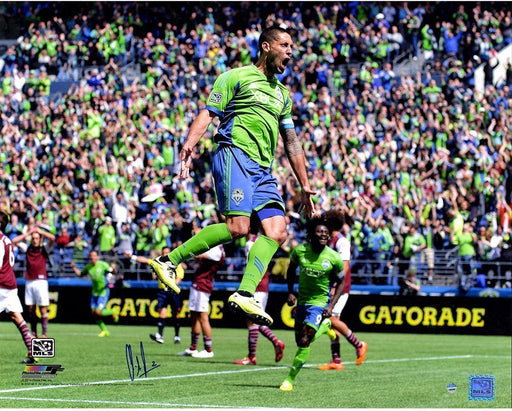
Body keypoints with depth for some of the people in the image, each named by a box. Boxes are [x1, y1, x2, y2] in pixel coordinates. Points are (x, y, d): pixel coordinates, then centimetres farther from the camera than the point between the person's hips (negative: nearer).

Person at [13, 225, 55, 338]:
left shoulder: (45, 249, 3)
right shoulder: (28, 248, 12)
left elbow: (52, 238, -13)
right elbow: (14, 241, 9)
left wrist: (40, 231, -2)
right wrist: (28, 233, 8)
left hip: (41, 281, -3)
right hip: (29, 281, 3)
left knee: (43, 310, -5)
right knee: (31, 310, 3)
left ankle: (44, 333, -1)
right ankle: (33, 333, 8)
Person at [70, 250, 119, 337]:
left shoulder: (103, 264, -12)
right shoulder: (88, 266, 2)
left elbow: (114, 273, -13)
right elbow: (80, 274, 17)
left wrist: (114, 268, -35)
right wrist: (74, 268, 2)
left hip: (103, 292, -6)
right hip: (94, 292, 6)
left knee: (98, 312, -16)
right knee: (93, 312, 1)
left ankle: (112, 312, 15)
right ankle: (104, 330, 18)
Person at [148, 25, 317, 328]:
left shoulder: (282, 94, 27)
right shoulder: (237, 77, 7)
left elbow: (292, 142, 30)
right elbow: (208, 114, -1)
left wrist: (305, 185, 25)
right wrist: (190, 146, -19)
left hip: (264, 169, 7)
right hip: (235, 155, -7)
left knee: (277, 232, -12)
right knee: (237, 228, -22)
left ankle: (245, 295, -17)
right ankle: (169, 261, -11)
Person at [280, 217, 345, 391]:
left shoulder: (334, 258, -15)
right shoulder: (299, 251, -10)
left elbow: (341, 282, 0)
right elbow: (291, 269, 11)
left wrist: (331, 306, -9)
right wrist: (290, 292, 1)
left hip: (320, 302, -4)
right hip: (302, 301, 4)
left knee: (304, 341, -17)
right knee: (299, 340, 14)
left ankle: (290, 379, -7)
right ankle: (324, 327, 46)